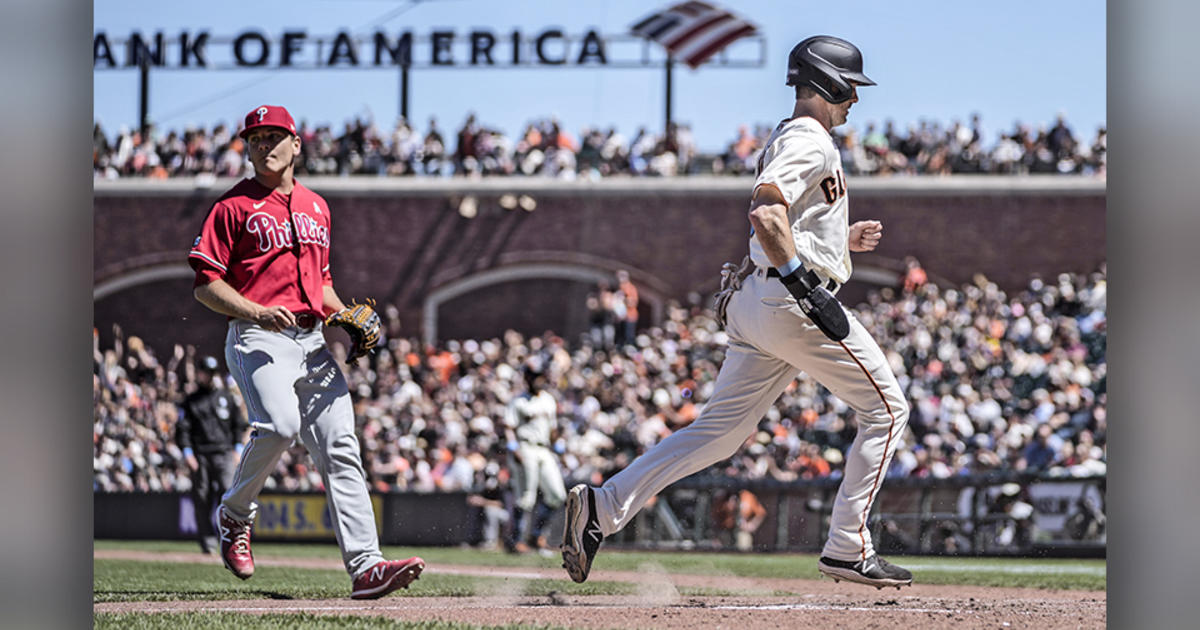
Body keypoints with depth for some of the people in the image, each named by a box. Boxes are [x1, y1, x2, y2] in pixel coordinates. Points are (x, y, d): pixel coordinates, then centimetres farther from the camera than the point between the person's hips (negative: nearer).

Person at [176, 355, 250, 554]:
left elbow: (239, 424, 16)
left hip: (224, 454, 0)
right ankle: (207, 540, 3)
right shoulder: (190, 401, 11)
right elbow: (182, 429, 6)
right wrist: (187, 453, -6)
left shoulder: (226, 398, 15)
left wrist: (238, 448, 4)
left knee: (228, 491, -15)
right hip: (200, 455, 0)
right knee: (202, 498, -1)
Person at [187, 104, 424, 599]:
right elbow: (205, 284, -3)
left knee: (340, 448, -6)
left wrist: (345, 314, 11)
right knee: (280, 424, -29)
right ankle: (234, 516, -2)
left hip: (314, 341, 6)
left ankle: (365, 566, -12)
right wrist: (257, 312, -17)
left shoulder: (316, 207, 21)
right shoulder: (233, 206, 2)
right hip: (257, 338, -6)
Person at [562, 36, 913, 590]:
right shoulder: (810, 142, -10)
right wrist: (807, 284, -26)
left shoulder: (783, 141, 23)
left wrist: (841, 239, 25)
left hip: (752, 300, 10)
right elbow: (765, 213, -25)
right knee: (885, 406, 1)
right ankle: (848, 549, -1)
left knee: (720, 429, 7)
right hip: (789, 301, -10)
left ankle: (603, 506, -3)